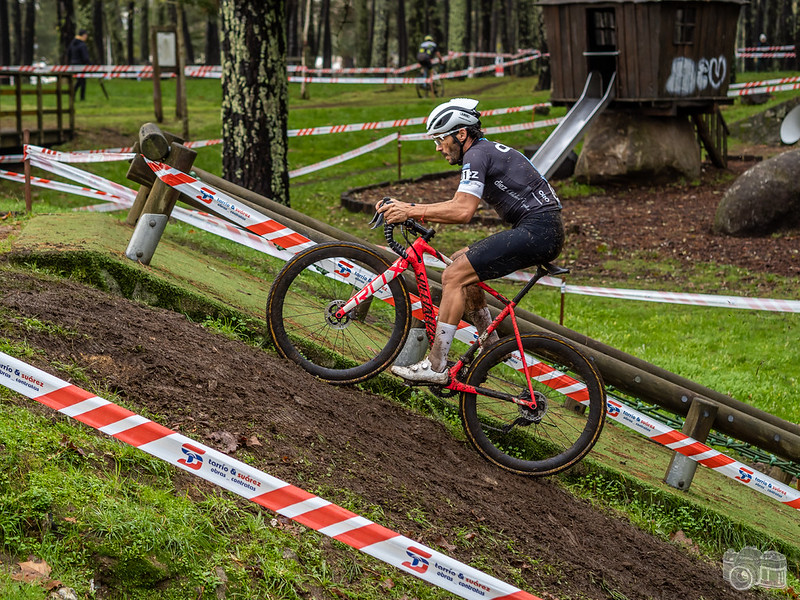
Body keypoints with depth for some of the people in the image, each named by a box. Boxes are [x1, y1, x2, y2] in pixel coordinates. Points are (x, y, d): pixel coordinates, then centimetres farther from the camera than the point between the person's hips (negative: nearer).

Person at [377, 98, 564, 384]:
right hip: (541, 231, 10)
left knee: (454, 275, -13)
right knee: (460, 261, 17)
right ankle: (491, 346, 19)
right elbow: (458, 205, 23)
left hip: (537, 230, -10)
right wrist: (406, 208, 13)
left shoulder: (477, 154, -10)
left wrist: (411, 212, -18)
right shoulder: (487, 151, 21)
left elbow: (462, 211, -23)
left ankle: (435, 366, -13)